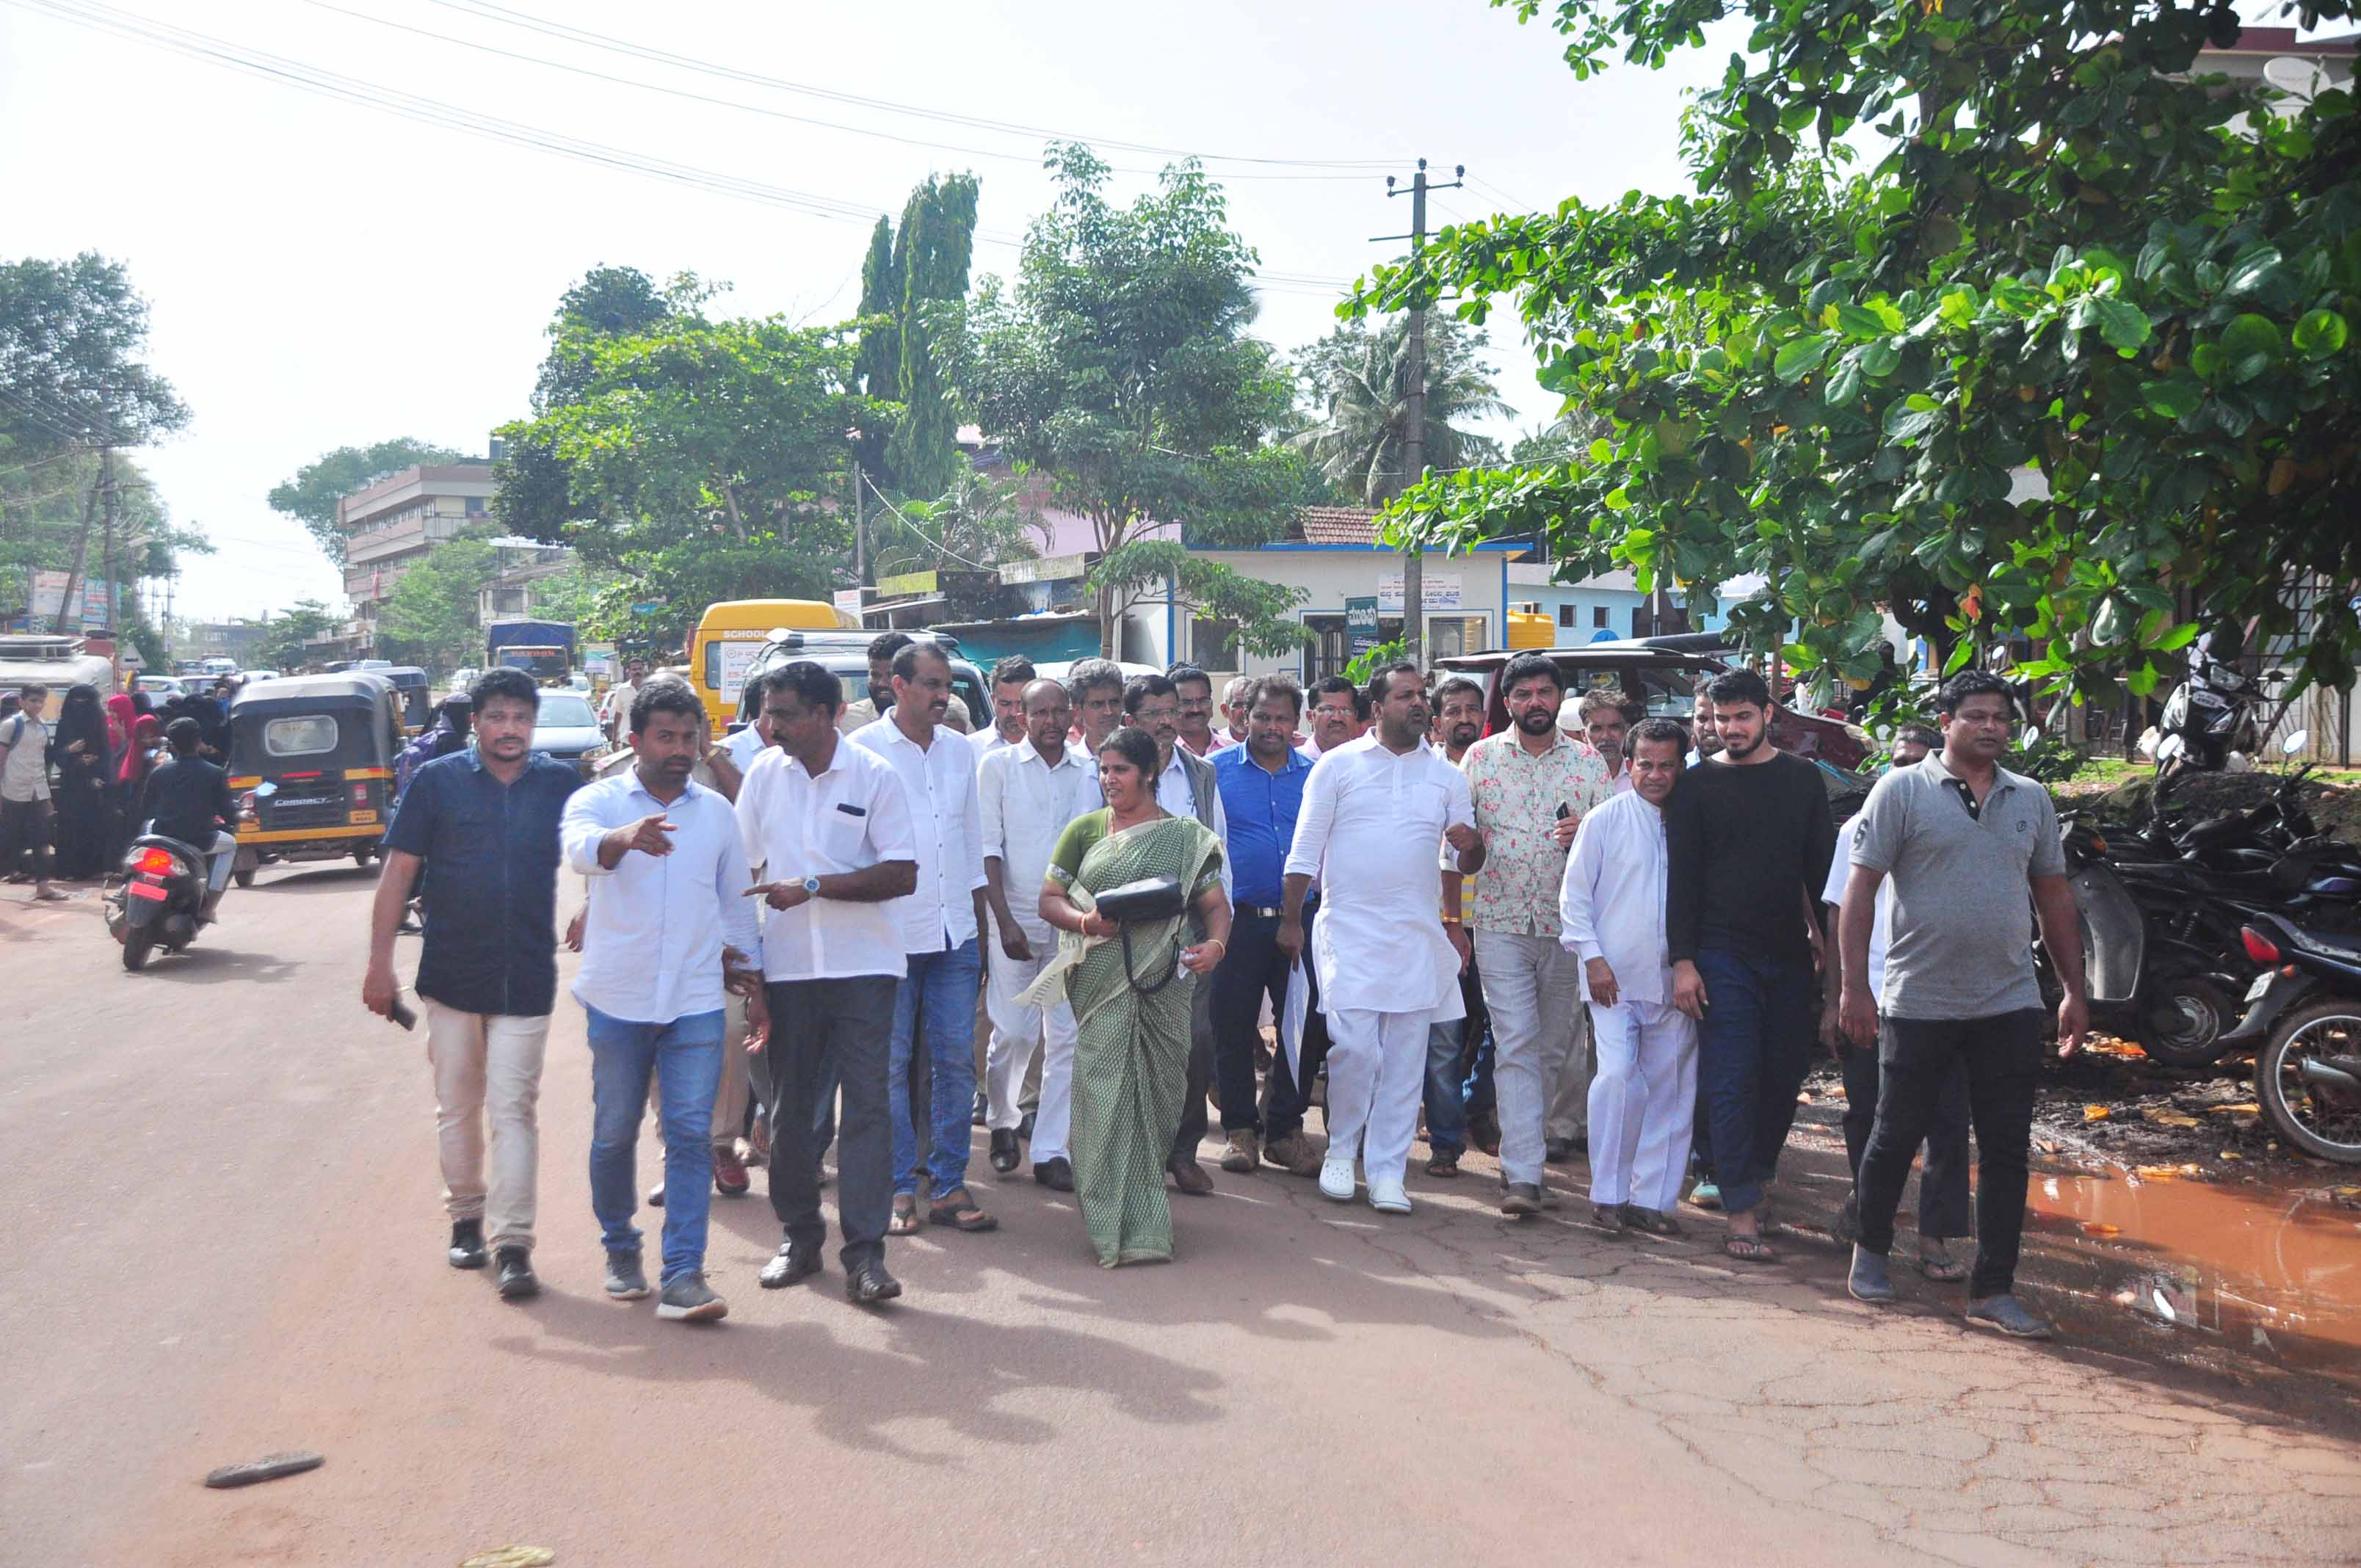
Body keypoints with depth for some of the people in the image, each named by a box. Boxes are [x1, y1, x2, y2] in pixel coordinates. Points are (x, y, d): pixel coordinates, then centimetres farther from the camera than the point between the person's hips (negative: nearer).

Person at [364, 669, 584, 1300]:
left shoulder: (561, 784, -1)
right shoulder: (438, 782, -2)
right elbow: (398, 872, -1)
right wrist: (380, 963, -4)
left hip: (527, 980, -1)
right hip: (452, 975, 1)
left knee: (513, 1109, -3)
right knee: (457, 1106, 14)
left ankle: (513, 1245, -2)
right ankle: (466, 1217, 31)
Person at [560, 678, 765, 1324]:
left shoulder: (718, 812, 10)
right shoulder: (599, 800, -1)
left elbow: (737, 902, 17)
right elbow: (579, 847, -25)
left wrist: (753, 983, 15)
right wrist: (624, 839, -47)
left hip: (696, 1000, 2)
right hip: (618, 997, -1)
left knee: (692, 1135, -6)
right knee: (614, 1133, 9)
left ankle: (683, 1276, -5)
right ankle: (621, 1253, 28)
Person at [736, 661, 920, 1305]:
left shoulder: (875, 776, -4)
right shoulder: (763, 774, 6)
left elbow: (904, 876, -9)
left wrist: (814, 886, -15)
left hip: (864, 964, -3)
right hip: (786, 965, 3)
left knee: (866, 1102, -6)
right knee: (789, 1106, 9)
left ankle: (865, 1253, -4)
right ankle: (798, 1236, 23)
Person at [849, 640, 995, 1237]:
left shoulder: (960, 752, 12)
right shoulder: (862, 750, -3)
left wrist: (980, 928, 17)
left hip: (954, 935, 5)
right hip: (888, 934, -4)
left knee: (957, 1060, 4)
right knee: (890, 1065, 2)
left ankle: (949, 1184, 13)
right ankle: (898, 1188, 11)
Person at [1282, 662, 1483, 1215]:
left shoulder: (1447, 776, 11)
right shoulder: (1338, 766, 3)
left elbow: (1464, 864, 13)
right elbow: (1305, 849, 5)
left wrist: (1471, 846, -10)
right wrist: (1291, 920, 1)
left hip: (1418, 935, 3)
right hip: (1349, 930, -3)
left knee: (1405, 1056, 2)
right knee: (1355, 1048, -12)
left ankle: (1387, 1171, 11)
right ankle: (1341, 1150, 11)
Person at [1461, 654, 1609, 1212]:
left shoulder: (1588, 762, 6)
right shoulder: (1480, 758, 5)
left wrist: (1587, 834, -15)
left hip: (1568, 923, 2)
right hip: (1500, 922, -1)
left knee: (1557, 1045, 11)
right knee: (1515, 1044, -7)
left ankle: (1525, 1132, 35)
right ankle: (1524, 1173, -8)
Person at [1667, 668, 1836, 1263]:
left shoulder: (1802, 778, 8)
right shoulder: (1698, 784, 2)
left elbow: (1822, 865, 11)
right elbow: (1682, 877, 0)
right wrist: (1683, 961, -6)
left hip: (1788, 954, 3)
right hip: (1722, 955, -3)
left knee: (1786, 1073, 7)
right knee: (1732, 1080, -6)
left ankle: (1752, 1180, 24)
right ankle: (1742, 1213, -5)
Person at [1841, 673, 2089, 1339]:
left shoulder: (2031, 799, 10)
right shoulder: (1903, 790, -4)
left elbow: (2054, 896, 16)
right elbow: (1860, 889, -6)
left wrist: (2074, 990, 11)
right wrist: (1855, 985, -12)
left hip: (2011, 1004, 4)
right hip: (1918, 1003, -4)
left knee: (2007, 1152, 4)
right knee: (1895, 1138, 9)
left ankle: (1993, 1290, 12)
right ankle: (1871, 1250, 31)